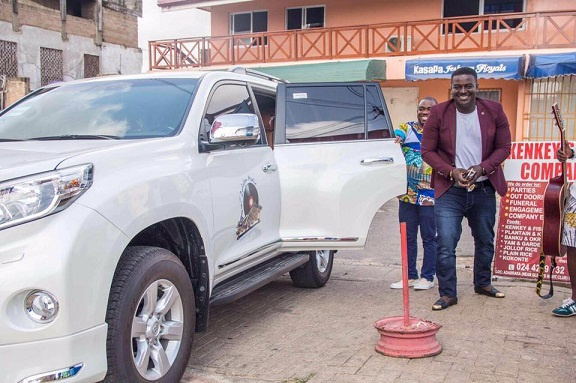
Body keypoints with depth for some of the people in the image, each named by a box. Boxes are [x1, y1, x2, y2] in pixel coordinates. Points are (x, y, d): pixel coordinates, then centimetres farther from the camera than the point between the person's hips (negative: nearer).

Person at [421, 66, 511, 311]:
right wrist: (452, 171, -17)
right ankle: (447, 293, 7)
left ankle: (483, 283, 40)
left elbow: (504, 147, 2)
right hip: (449, 190, -3)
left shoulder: (494, 110, -1)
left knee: (485, 241, 18)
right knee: (445, 244, -7)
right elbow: (427, 151, -4)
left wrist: (482, 168, -15)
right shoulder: (438, 113, -6)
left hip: (484, 189, 3)